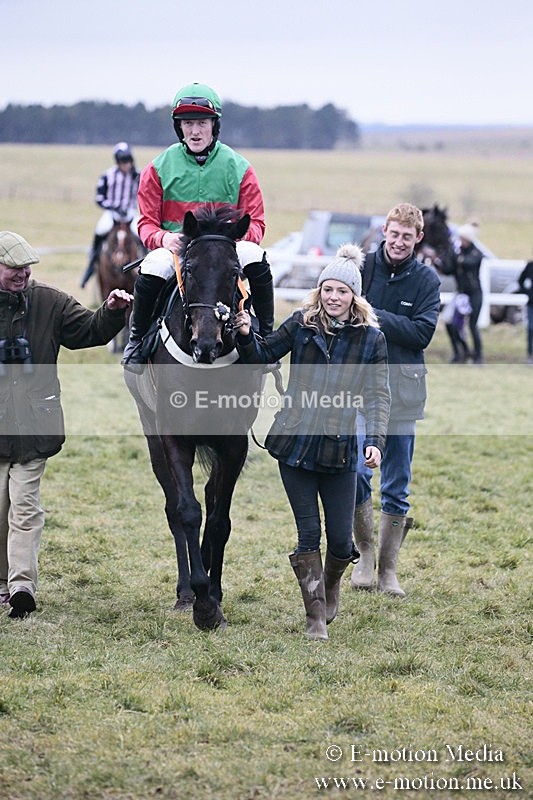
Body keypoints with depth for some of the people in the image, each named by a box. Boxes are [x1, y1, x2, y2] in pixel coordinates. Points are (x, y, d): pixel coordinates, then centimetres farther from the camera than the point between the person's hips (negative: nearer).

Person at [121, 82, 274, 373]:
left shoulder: (239, 168, 2)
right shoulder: (159, 168, 3)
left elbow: (256, 223, 3)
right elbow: (147, 223, 3)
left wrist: (237, 236, -21)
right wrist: (163, 238, -21)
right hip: (175, 247, 0)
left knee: (257, 261, -31)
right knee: (152, 270, -34)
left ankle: (266, 337, -12)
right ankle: (137, 339, -8)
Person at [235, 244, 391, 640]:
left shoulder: (372, 339, -1)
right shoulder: (301, 324, 1)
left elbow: (378, 395, -6)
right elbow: (264, 356, 9)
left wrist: (375, 439, -20)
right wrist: (247, 337, -13)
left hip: (340, 448, 0)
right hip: (294, 442, 0)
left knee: (340, 540, 2)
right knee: (309, 533, 1)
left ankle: (331, 584, 37)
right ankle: (315, 616, 11)